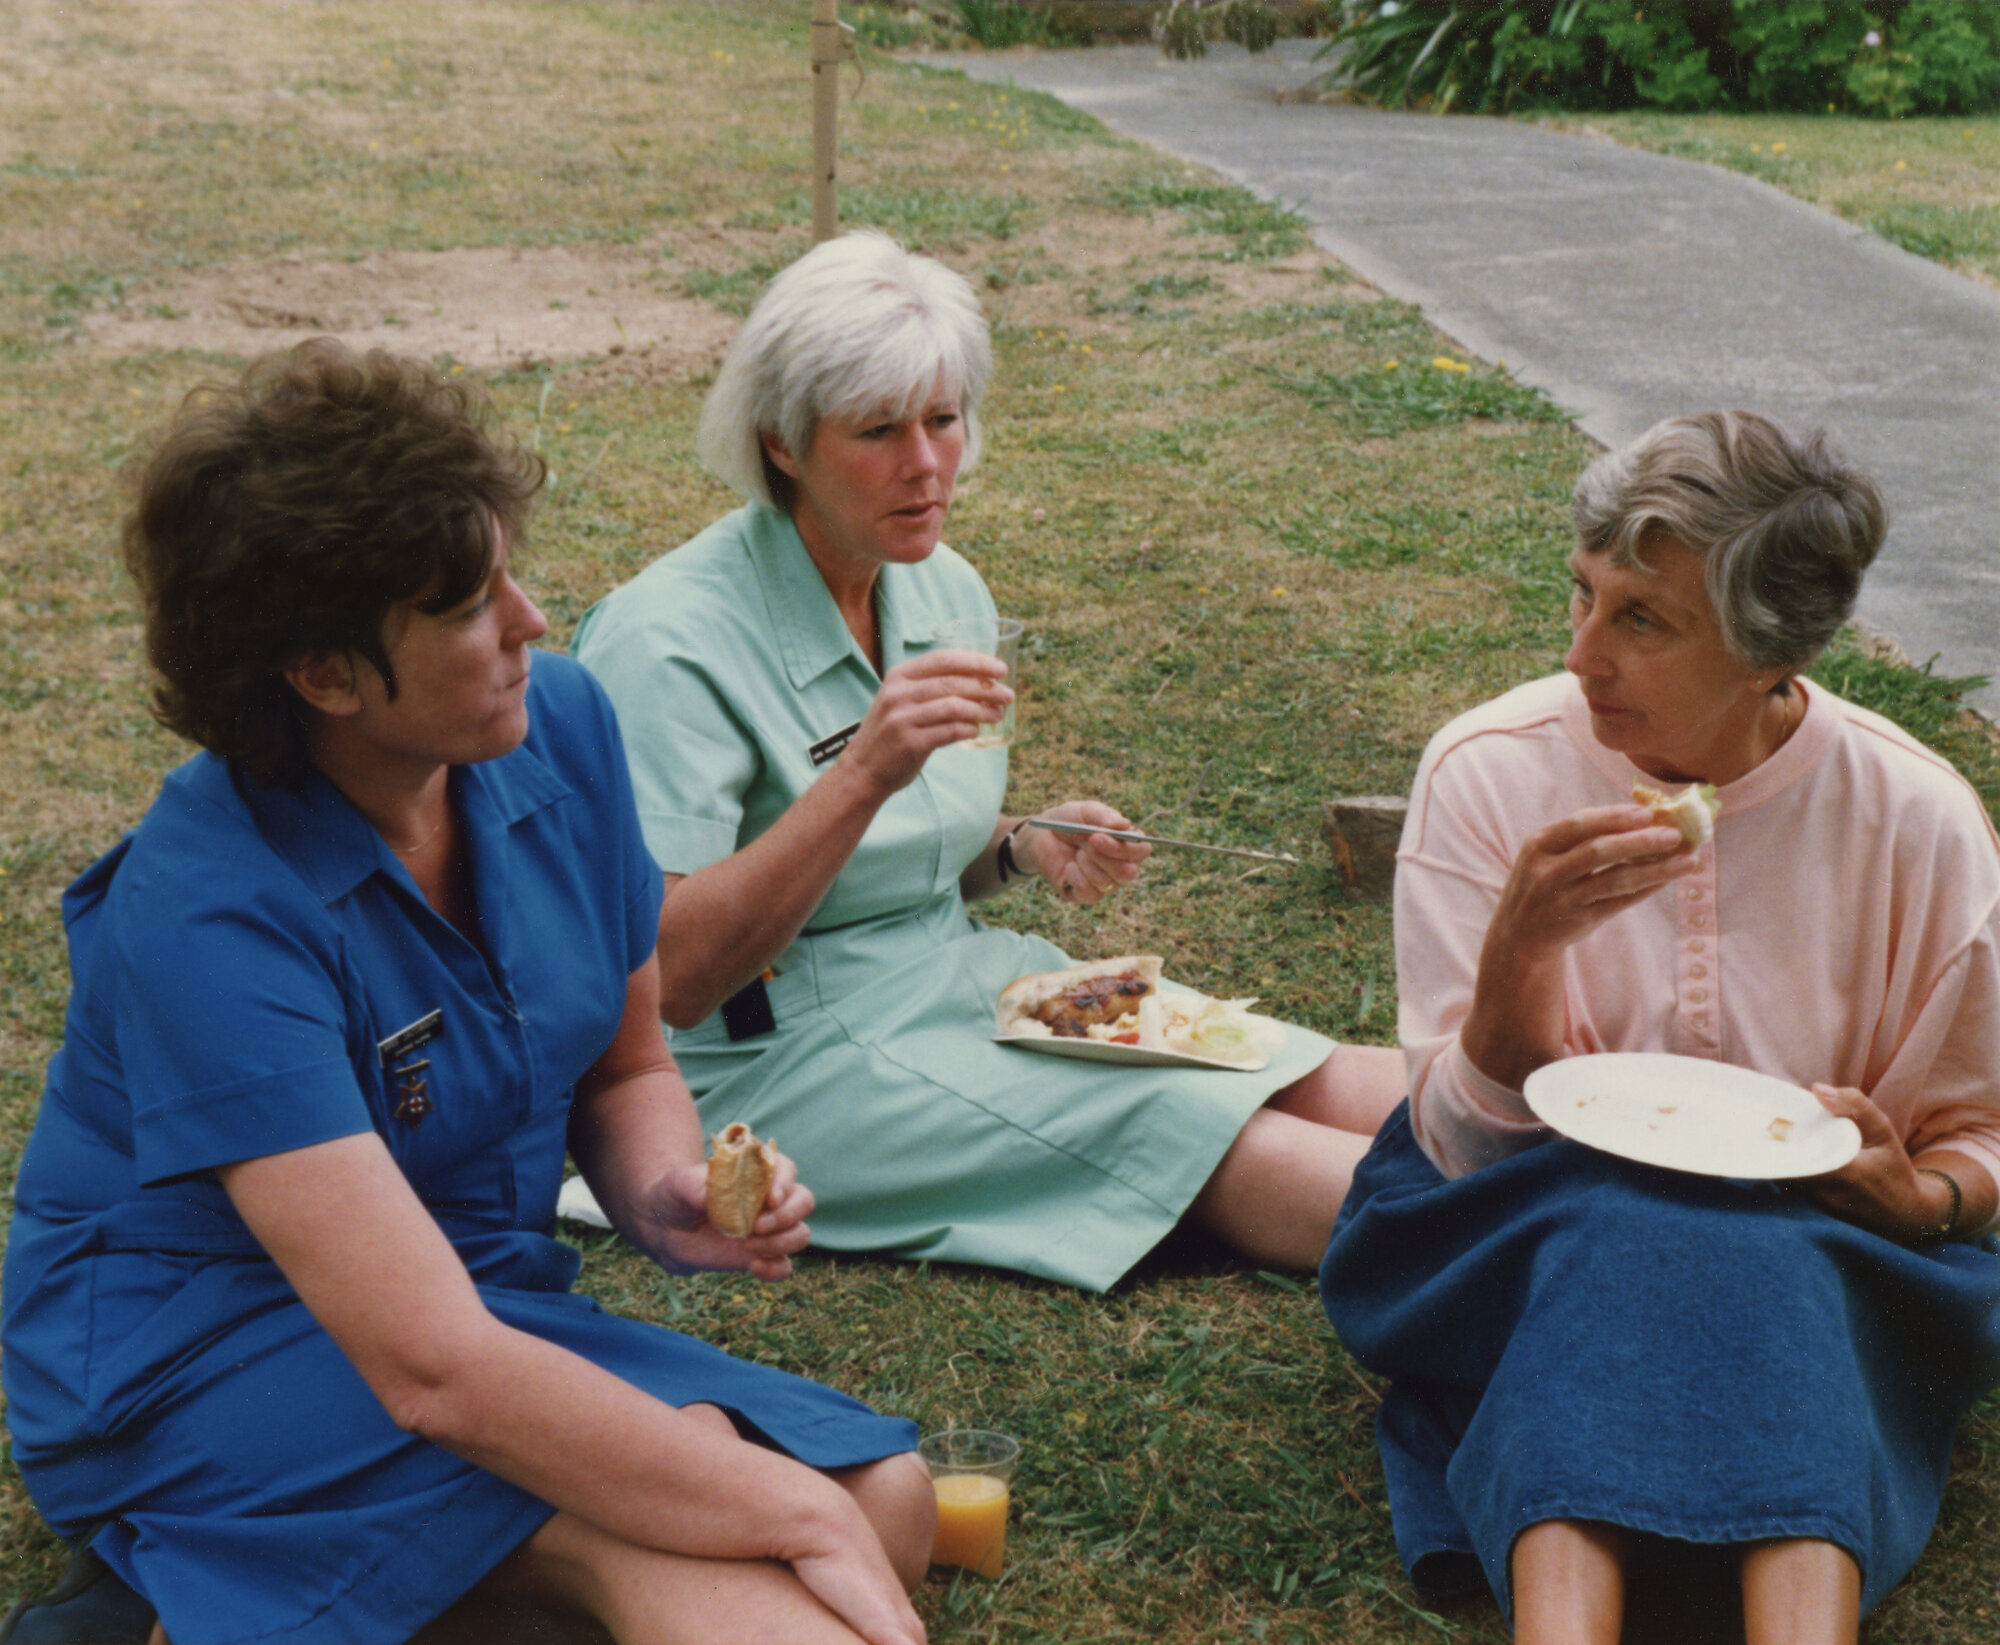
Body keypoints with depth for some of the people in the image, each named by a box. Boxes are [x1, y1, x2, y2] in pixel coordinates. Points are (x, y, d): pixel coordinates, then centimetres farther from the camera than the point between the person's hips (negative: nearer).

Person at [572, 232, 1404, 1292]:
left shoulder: (945, 591, 7)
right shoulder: (668, 642, -17)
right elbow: (671, 979, -24)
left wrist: (1024, 851, -1)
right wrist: (863, 777, -32)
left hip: (965, 984, 8)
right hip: (776, 1063, -8)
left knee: (1362, 1090, -12)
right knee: (1205, 1132, -25)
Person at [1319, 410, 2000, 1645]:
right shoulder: (1490, 770, -8)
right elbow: (1463, 1140, -7)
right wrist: (1520, 945, -26)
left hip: (1808, 1236, 1)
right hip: (1530, 1221, 0)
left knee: (1764, 1265, -34)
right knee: (1609, 1232, -35)